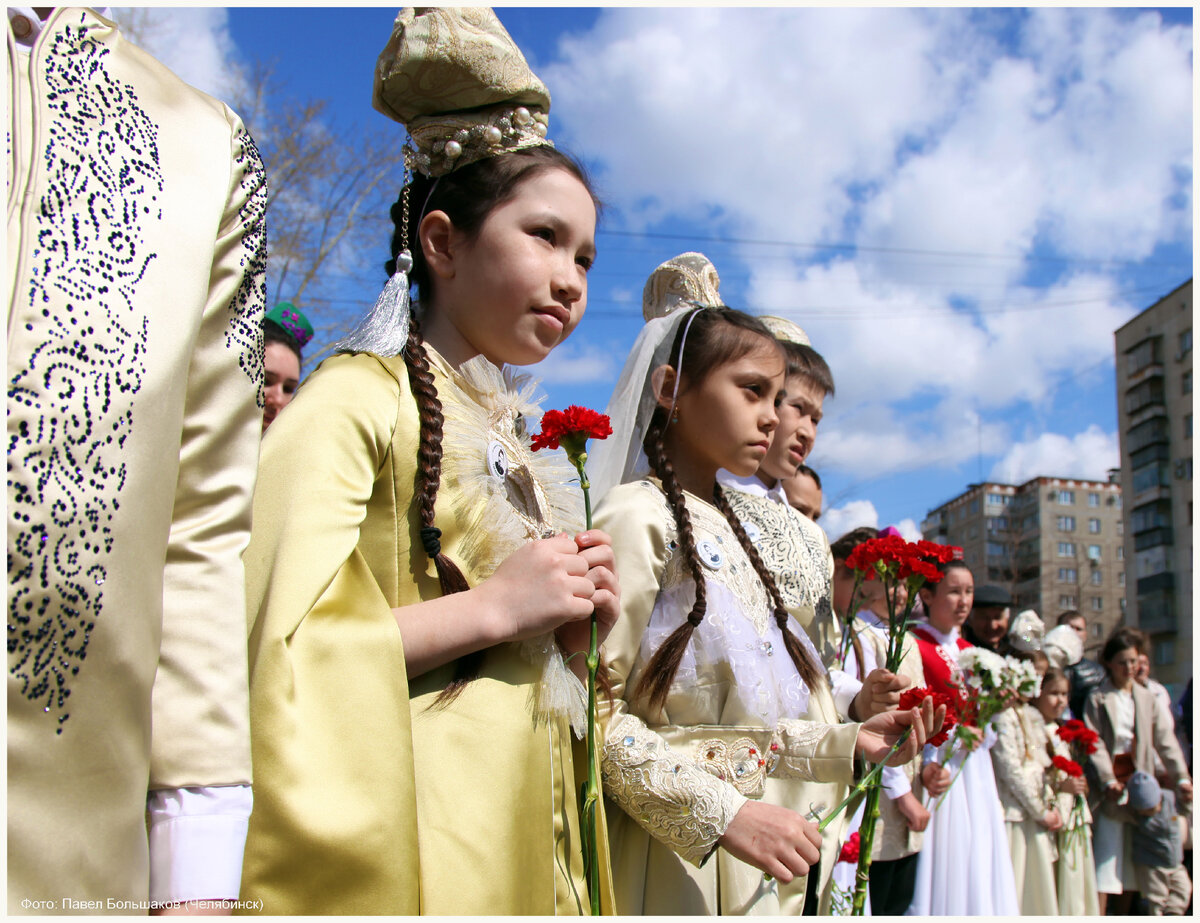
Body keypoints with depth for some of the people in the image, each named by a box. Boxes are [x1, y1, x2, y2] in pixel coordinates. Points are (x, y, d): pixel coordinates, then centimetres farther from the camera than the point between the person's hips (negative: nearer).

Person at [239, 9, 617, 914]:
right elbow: (268, 646, -21)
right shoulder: (356, 400, -8)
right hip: (396, 850, -7)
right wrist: (489, 608, -18)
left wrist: (575, 627, 2)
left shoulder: (519, 442, 14)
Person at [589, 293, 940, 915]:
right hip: (662, 853, -7)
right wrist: (720, 812, -22)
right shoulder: (638, 516, -12)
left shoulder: (725, 530, 11)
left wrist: (846, 744, 6)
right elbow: (594, 711, -19)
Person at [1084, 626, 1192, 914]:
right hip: (1110, 785, -4)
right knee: (1106, 857, -6)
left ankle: (1124, 916, 19)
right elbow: (1094, 744, -10)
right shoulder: (1097, 699, -2)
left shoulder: (1147, 699, 11)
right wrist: (1108, 781, -21)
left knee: (1132, 859, 9)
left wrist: (1181, 778, -8)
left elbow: (1165, 741, 4)